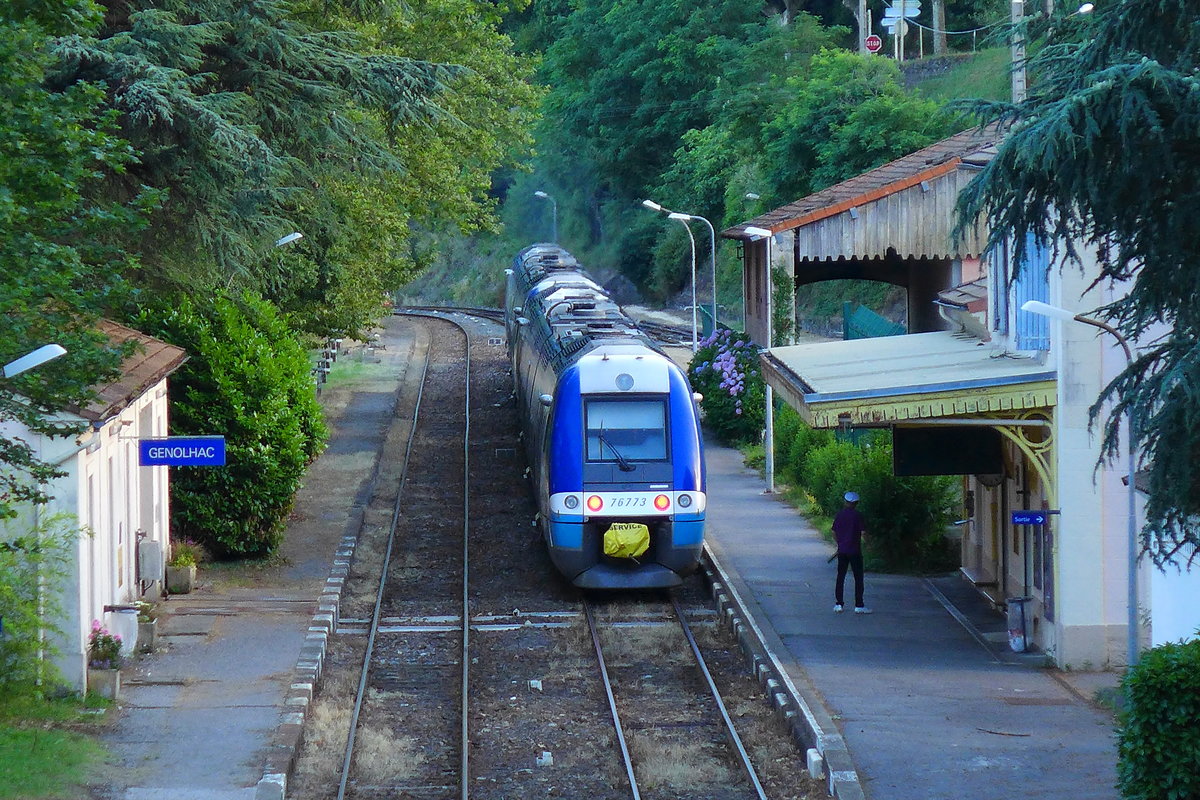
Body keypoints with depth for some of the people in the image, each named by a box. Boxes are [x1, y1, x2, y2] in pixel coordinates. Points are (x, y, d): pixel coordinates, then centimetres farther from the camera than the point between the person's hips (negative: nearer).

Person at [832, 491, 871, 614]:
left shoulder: (839, 515, 3)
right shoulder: (858, 516, -9)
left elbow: (834, 533, 8)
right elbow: (863, 534, -12)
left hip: (842, 550, 4)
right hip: (855, 551, -4)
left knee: (840, 577, 10)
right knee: (858, 578, 2)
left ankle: (838, 604, 9)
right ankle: (859, 606, 0)